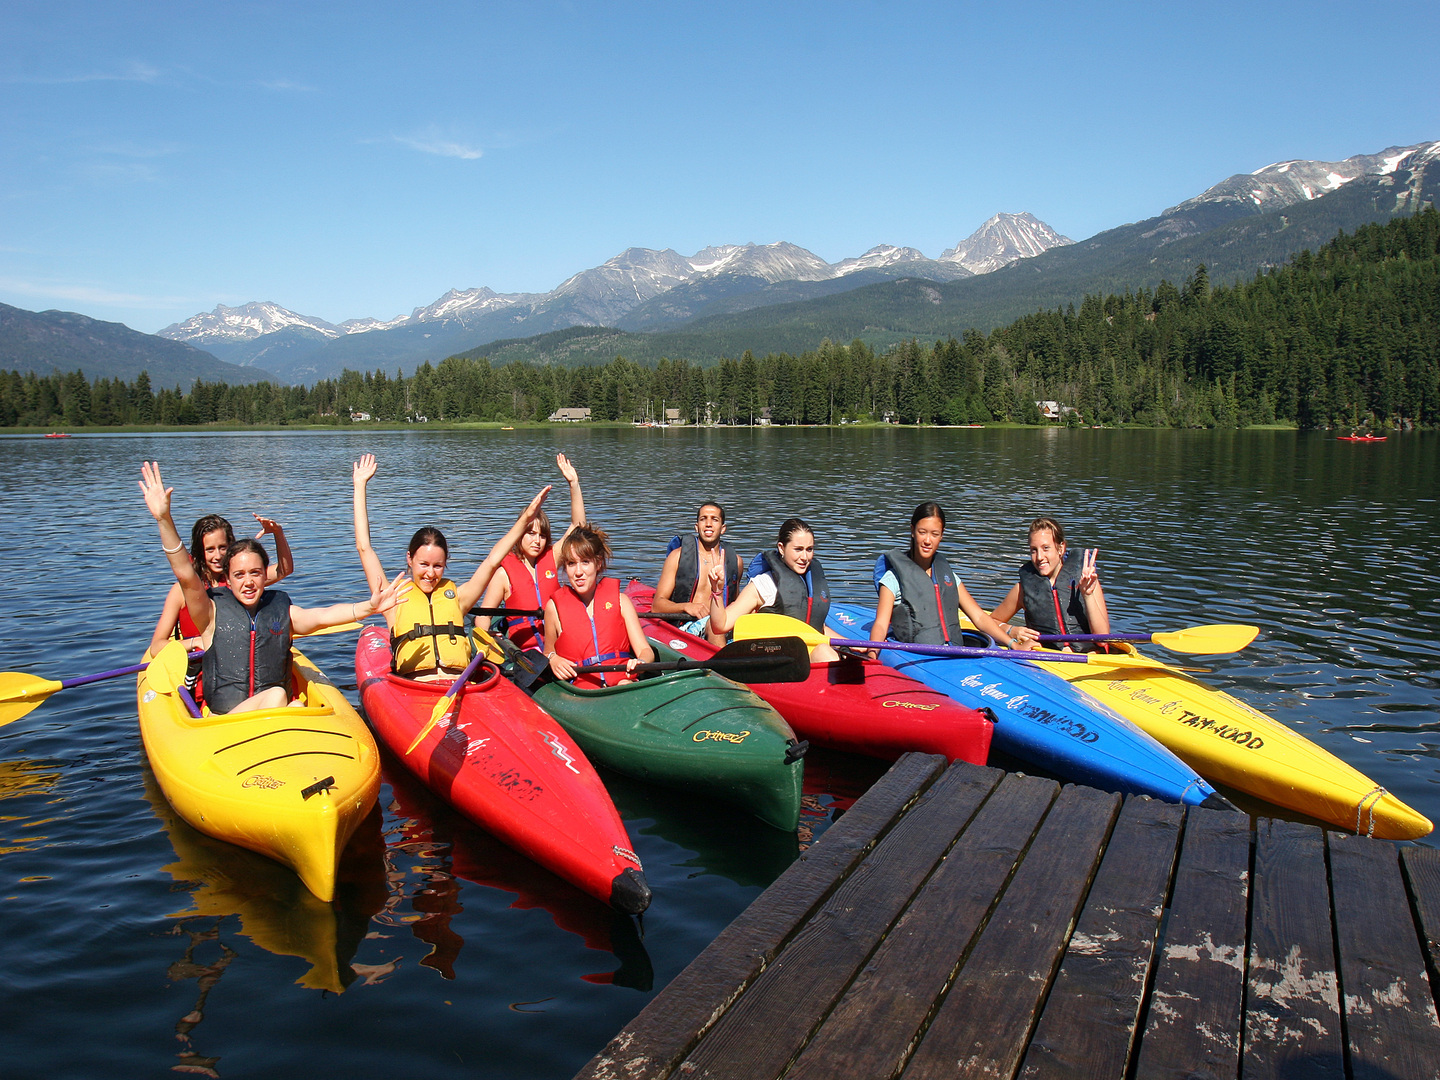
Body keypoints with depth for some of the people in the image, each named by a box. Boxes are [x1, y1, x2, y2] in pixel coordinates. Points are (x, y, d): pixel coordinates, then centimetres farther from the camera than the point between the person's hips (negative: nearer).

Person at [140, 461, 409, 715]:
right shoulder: (213, 611, 5)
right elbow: (185, 574, -9)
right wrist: (164, 519, -21)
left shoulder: (281, 610, 12)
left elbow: (323, 616, -3)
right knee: (276, 695, -32)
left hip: (276, 718, 3)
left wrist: (369, 606, -21)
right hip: (221, 718, -3)